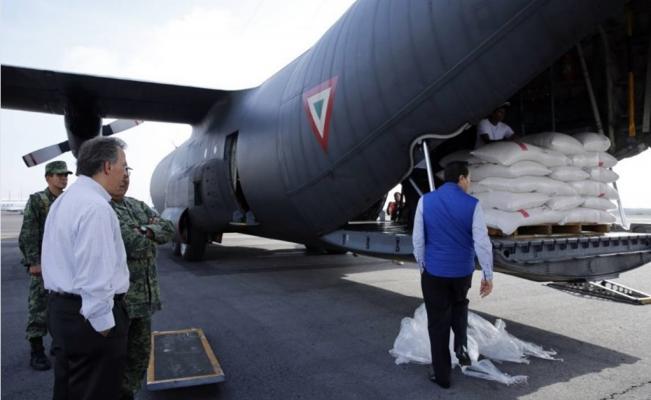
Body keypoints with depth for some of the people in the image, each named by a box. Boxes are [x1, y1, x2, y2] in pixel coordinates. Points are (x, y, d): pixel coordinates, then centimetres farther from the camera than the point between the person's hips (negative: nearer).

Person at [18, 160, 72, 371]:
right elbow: (28, 235, -9)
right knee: (39, 308, 0)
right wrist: (34, 262, -14)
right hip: (43, 264, -5)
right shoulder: (36, 200, -5)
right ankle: (36, 352, 9)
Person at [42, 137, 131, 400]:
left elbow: (66, 260, 14)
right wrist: (103, 324, -19)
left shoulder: (64, 200, 10)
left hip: (61, 307, 10)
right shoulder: (96, 207, -23)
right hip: (87, 316, -10)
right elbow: (94, 276, -25)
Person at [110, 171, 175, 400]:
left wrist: (146, 230, -15)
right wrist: (150, 232, -4)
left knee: (140, 350, 17)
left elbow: (168, 229, 3)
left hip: (144, 295, 8)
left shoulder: (137, 206, 12)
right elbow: (133, 245, -24)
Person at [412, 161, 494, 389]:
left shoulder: (425, 201, -5)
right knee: (459, 306, 32)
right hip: (463, 272, 1)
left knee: (438, 323, 10)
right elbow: (482, 243, -9)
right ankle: (461, 345, 16)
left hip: (434, 272, 0)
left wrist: (422, 266, 12)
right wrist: (488, 275, 0)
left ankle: (442, 375, 19)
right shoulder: (472, 204, -9)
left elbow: (418, 240, -2)